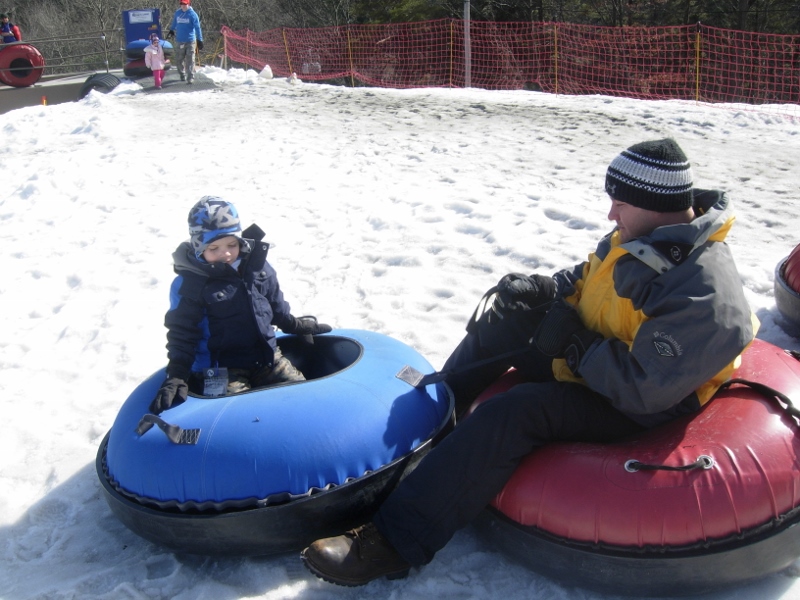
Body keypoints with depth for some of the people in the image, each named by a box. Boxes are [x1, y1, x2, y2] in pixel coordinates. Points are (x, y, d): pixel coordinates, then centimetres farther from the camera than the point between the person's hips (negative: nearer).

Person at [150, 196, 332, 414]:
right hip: (222, 369, -5)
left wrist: (296, 325, 28)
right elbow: (181, 333, -11)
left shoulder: (257, 265, 2)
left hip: (267, 356, 5)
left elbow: (276, 305, 19)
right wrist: (176, 376, -20)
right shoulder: (188, 285, -12)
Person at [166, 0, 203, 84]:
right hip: (179, 41, 4)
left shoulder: (192, 14, -6)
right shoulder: (177, 13, 6)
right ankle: (182, 74, 27)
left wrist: (199, 40, -9)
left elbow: (197, 28, -6)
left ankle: (190, 77, -3)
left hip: (190, 41, -4)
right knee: (179, 59, 9)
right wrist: (171, 30, 36)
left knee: (190, 60, -6)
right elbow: (174, 23, 24)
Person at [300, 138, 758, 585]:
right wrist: (542, 290, -8)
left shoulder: (705, 295, -30)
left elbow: (644, 390, -32)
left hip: (632, 409, -10)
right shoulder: (642, 238, -1)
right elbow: (582, 278, 12)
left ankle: (395, 543, -27)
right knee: (507, 321, 4)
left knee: (513, 413, -29)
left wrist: (575, 345, -23)